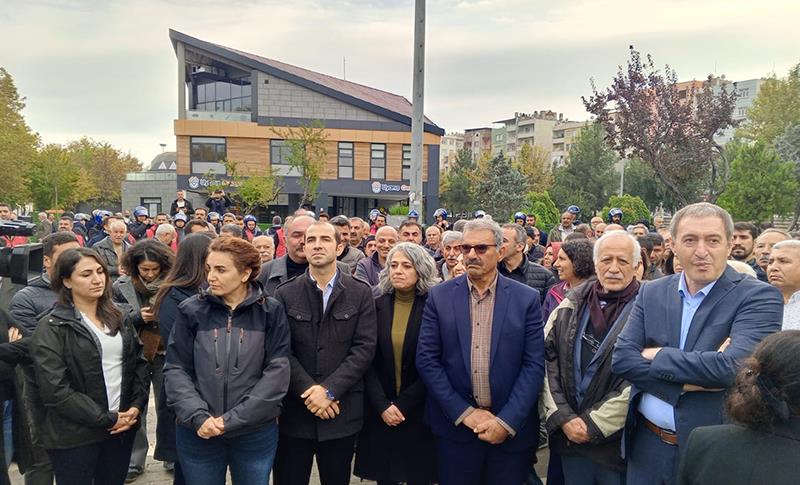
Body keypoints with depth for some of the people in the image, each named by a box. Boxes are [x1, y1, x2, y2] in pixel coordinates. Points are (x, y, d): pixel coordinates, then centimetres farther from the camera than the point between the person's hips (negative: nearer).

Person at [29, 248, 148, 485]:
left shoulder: (118, 319, 9)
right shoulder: (51, 328, -9)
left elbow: (139, 363, 10)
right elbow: (55, 390, -16)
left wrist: (136, 406, -6)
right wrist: (106, 419, -15)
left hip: (122, 427, 5)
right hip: (74, 436, -5)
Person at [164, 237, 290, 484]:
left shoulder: (271, 312, -5)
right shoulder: (191, 310, -2)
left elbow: (277, 373, -10)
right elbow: (175, 369, -1)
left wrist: (231, 420, -15)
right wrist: (197, 417, -15)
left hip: (256, 433, -1)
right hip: (198, 434, 1)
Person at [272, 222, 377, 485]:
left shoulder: (360, 293, 0)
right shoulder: (285, 293, 2)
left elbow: (365, 347, -7)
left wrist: (329, 389, -15)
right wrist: (308, 391, -14)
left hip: (341, 411, 0)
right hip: (294, 411, 0)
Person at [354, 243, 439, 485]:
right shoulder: (376, 306, 0)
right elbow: (368, 360, -2)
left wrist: (403, 405, -12)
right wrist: (382, 405, -11)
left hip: (420, 409, -2)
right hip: (379, 410, 2)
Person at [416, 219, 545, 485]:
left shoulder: (527, 299, -3)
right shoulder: (439, 296, -1)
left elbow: (534, 365, -5)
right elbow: (426, 360, -4)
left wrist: (507, 422, -12)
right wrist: (464, 413, -10)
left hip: (511, 428, 0)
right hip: (455, 425, 0)